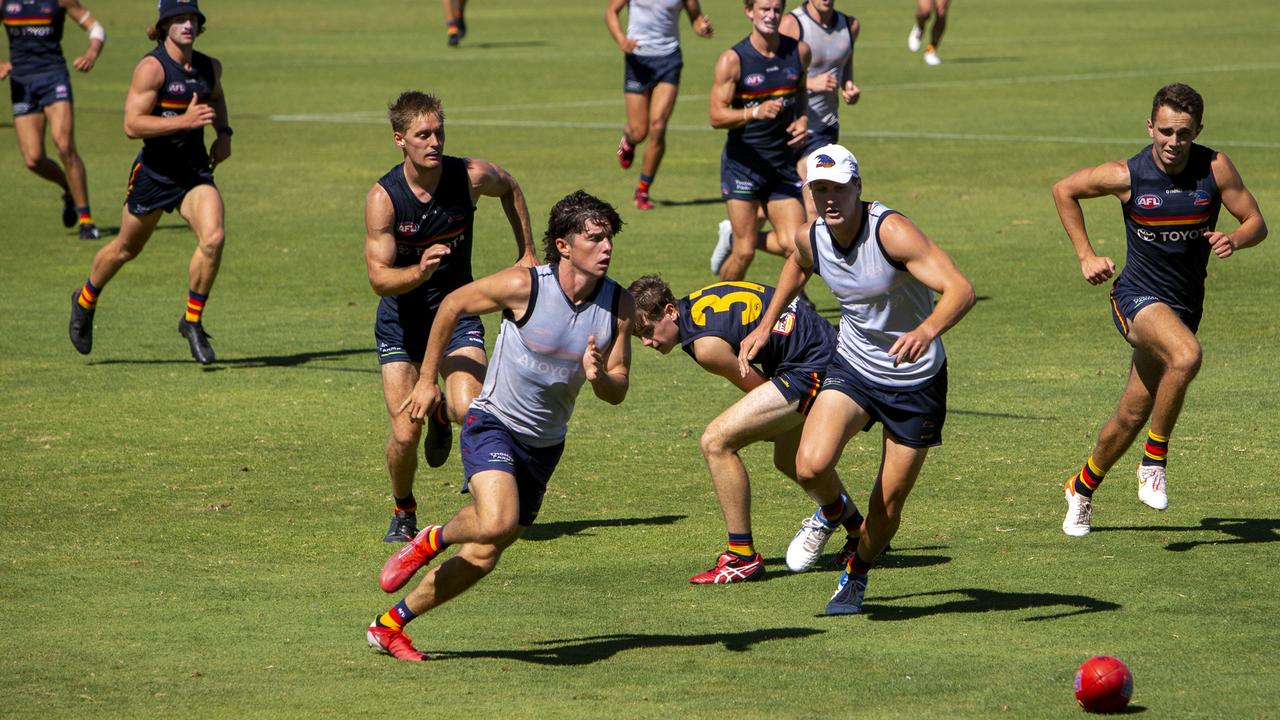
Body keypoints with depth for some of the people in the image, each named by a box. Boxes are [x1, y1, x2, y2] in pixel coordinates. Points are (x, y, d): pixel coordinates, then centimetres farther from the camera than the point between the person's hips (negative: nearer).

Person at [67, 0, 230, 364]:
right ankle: (85, 301, 43)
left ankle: (192, 321, -2)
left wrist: (223, 133, 12)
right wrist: (184, 121, -30)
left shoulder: (210, 67, 5)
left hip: (196, 172, 4)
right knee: (126, 248, 14)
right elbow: (132, 124, -23)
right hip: (154, 171, -4)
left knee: (213, 239, -20)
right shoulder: (152, 67, -15)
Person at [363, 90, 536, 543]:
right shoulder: (383, 197, -20)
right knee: (405, 434, -10)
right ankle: (403, 511, 22)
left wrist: (527, 252, 13)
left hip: (456, 307, 1)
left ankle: (442, 415, 17)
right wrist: (419, 271, -41)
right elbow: (379, 277, -22)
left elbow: (509, 188, 12)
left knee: (469, 409, -23)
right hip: (401, 321, -1)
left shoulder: (471, 176, -13)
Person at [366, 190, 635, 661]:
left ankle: (389, 625, 25)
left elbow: (618, 392, -1)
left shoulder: (619, 305, -8)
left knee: (482, 559, 7)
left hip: (545, 444, 5)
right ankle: (431, 540, 3)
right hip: (494, 423, -5)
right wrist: (427, 379, 1)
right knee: (498, 523, -31)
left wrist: (599, 377, -25)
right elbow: (453, 304, -4)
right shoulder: (524, 286, -20)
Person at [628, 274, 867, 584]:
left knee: (715, 441, -17)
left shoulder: (707, 346, -23)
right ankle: (860, 533, 54)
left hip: (811, 369, -10)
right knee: (788, 462, 32)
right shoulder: (697, 302, 6)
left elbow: (758, 386, -9)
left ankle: (743, 558, -12)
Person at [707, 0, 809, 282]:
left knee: (794, 245, -4)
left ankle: (734, 239, 24)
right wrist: (755, 113, -31)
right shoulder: (733, 60, -11)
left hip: (783, 161, 4)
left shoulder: (799, 52, 3)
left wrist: (802, 119, 3)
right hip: (743, 162, -4)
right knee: (744, 253, -5)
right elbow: (717, 116, -14)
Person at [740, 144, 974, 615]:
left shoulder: (891, 231, -27)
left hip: (916, 381, -3)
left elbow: (960, 288, -37)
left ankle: (856, 576, 35)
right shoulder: (810, 238, -9)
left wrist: (927, 331, -55)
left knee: (888, 503, 3)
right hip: (853, 368, 4)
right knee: (811, 466, -22)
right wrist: (766, 324, 16)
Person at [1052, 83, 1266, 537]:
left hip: (1185, 305, 4)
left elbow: (1256, 223, -2)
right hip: (1138, 296, -4)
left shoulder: (1215, 168, -9)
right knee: (1186, 356, -35)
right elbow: (1064, 190, 4)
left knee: (1132, 417, 11)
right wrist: (1085, 256, -1)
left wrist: (1234, 240, -25)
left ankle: (1082, 487, 36)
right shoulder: (1127, 175, -12)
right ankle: (1154, 461, -16)